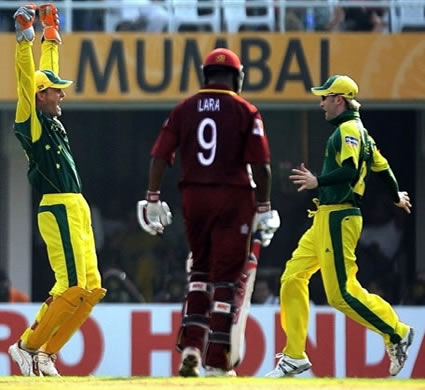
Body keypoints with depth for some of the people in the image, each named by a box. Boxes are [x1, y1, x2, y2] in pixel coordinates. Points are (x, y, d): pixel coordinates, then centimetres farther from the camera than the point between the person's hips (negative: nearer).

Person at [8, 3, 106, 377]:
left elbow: (46, 72, 27)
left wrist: (51, 34, 30)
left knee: (92, 288, 6)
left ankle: (45, 353, 8)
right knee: (73, 286, -14)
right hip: (59, 210, -10)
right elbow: (27, 79, -15)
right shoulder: (31, 119, -5)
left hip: (78, 211, 10)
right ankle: (28, 346, -5)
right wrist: (25, 35, -20)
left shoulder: (50, 120, 17)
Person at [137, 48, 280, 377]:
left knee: (201, 267, 19)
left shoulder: (185, 109, 6)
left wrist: (153, 199, 1)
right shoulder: (245, 111, -2)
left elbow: (160, 155, -1)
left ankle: (191, 346, 5)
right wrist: (264, 208, -4)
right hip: (233, 197, -3)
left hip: (193, 195, 3)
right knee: (225, 275, 0)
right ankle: (216, 362, -2)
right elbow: (260, 164, -8)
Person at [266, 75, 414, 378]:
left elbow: (350, 171, -25)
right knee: (292, 278, 6)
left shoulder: (349, 129, -11)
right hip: (324, 219, 11)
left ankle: (396, 333, 0)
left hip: (338, 219, -11)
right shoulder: (358, 131, 19)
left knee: (341, 292, -13)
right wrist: (397, 197, 42)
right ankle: (294, 356, 8)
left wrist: (318, 181, -29)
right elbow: (381, 167, 28)